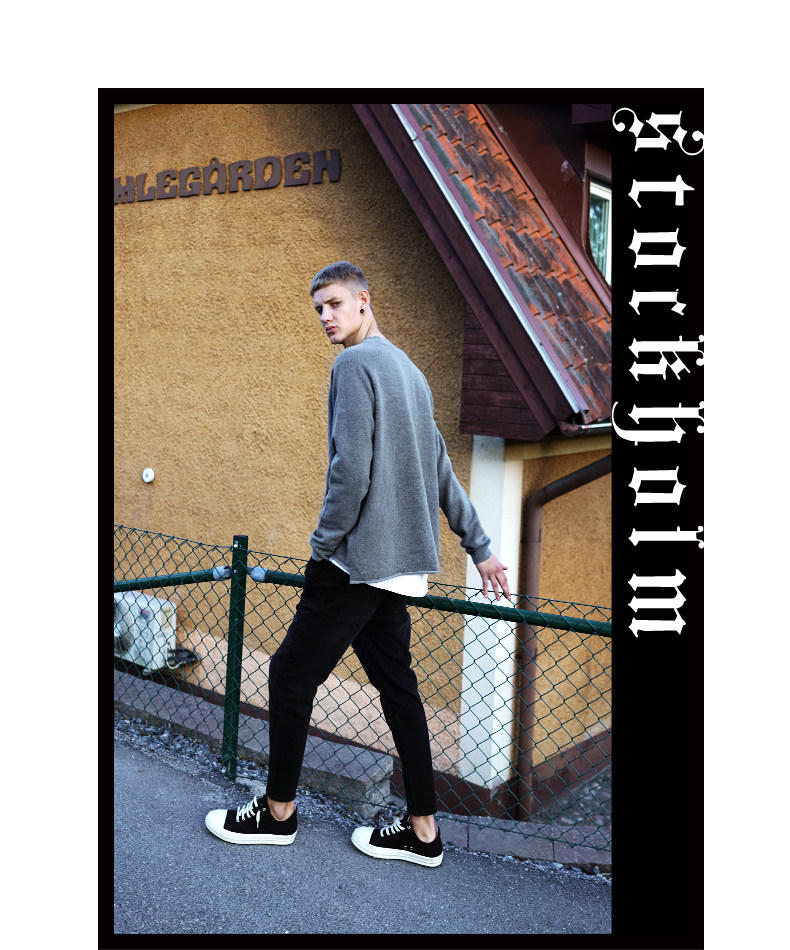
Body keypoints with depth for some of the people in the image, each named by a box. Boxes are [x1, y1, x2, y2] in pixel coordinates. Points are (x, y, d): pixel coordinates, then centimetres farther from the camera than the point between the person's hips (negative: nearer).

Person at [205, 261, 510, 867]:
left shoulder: (356, 364, -10)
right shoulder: (411, 372, 18)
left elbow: (351, 470, -19)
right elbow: (442, 472, 20)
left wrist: (324, 545, -7)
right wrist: (480, 548, 22)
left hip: (358, 561, -9)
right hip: (401, 567, 9)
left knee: (291, 674, 4)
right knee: (397, 687, 11)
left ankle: (278, 811, 17)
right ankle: (423, 832, 17)